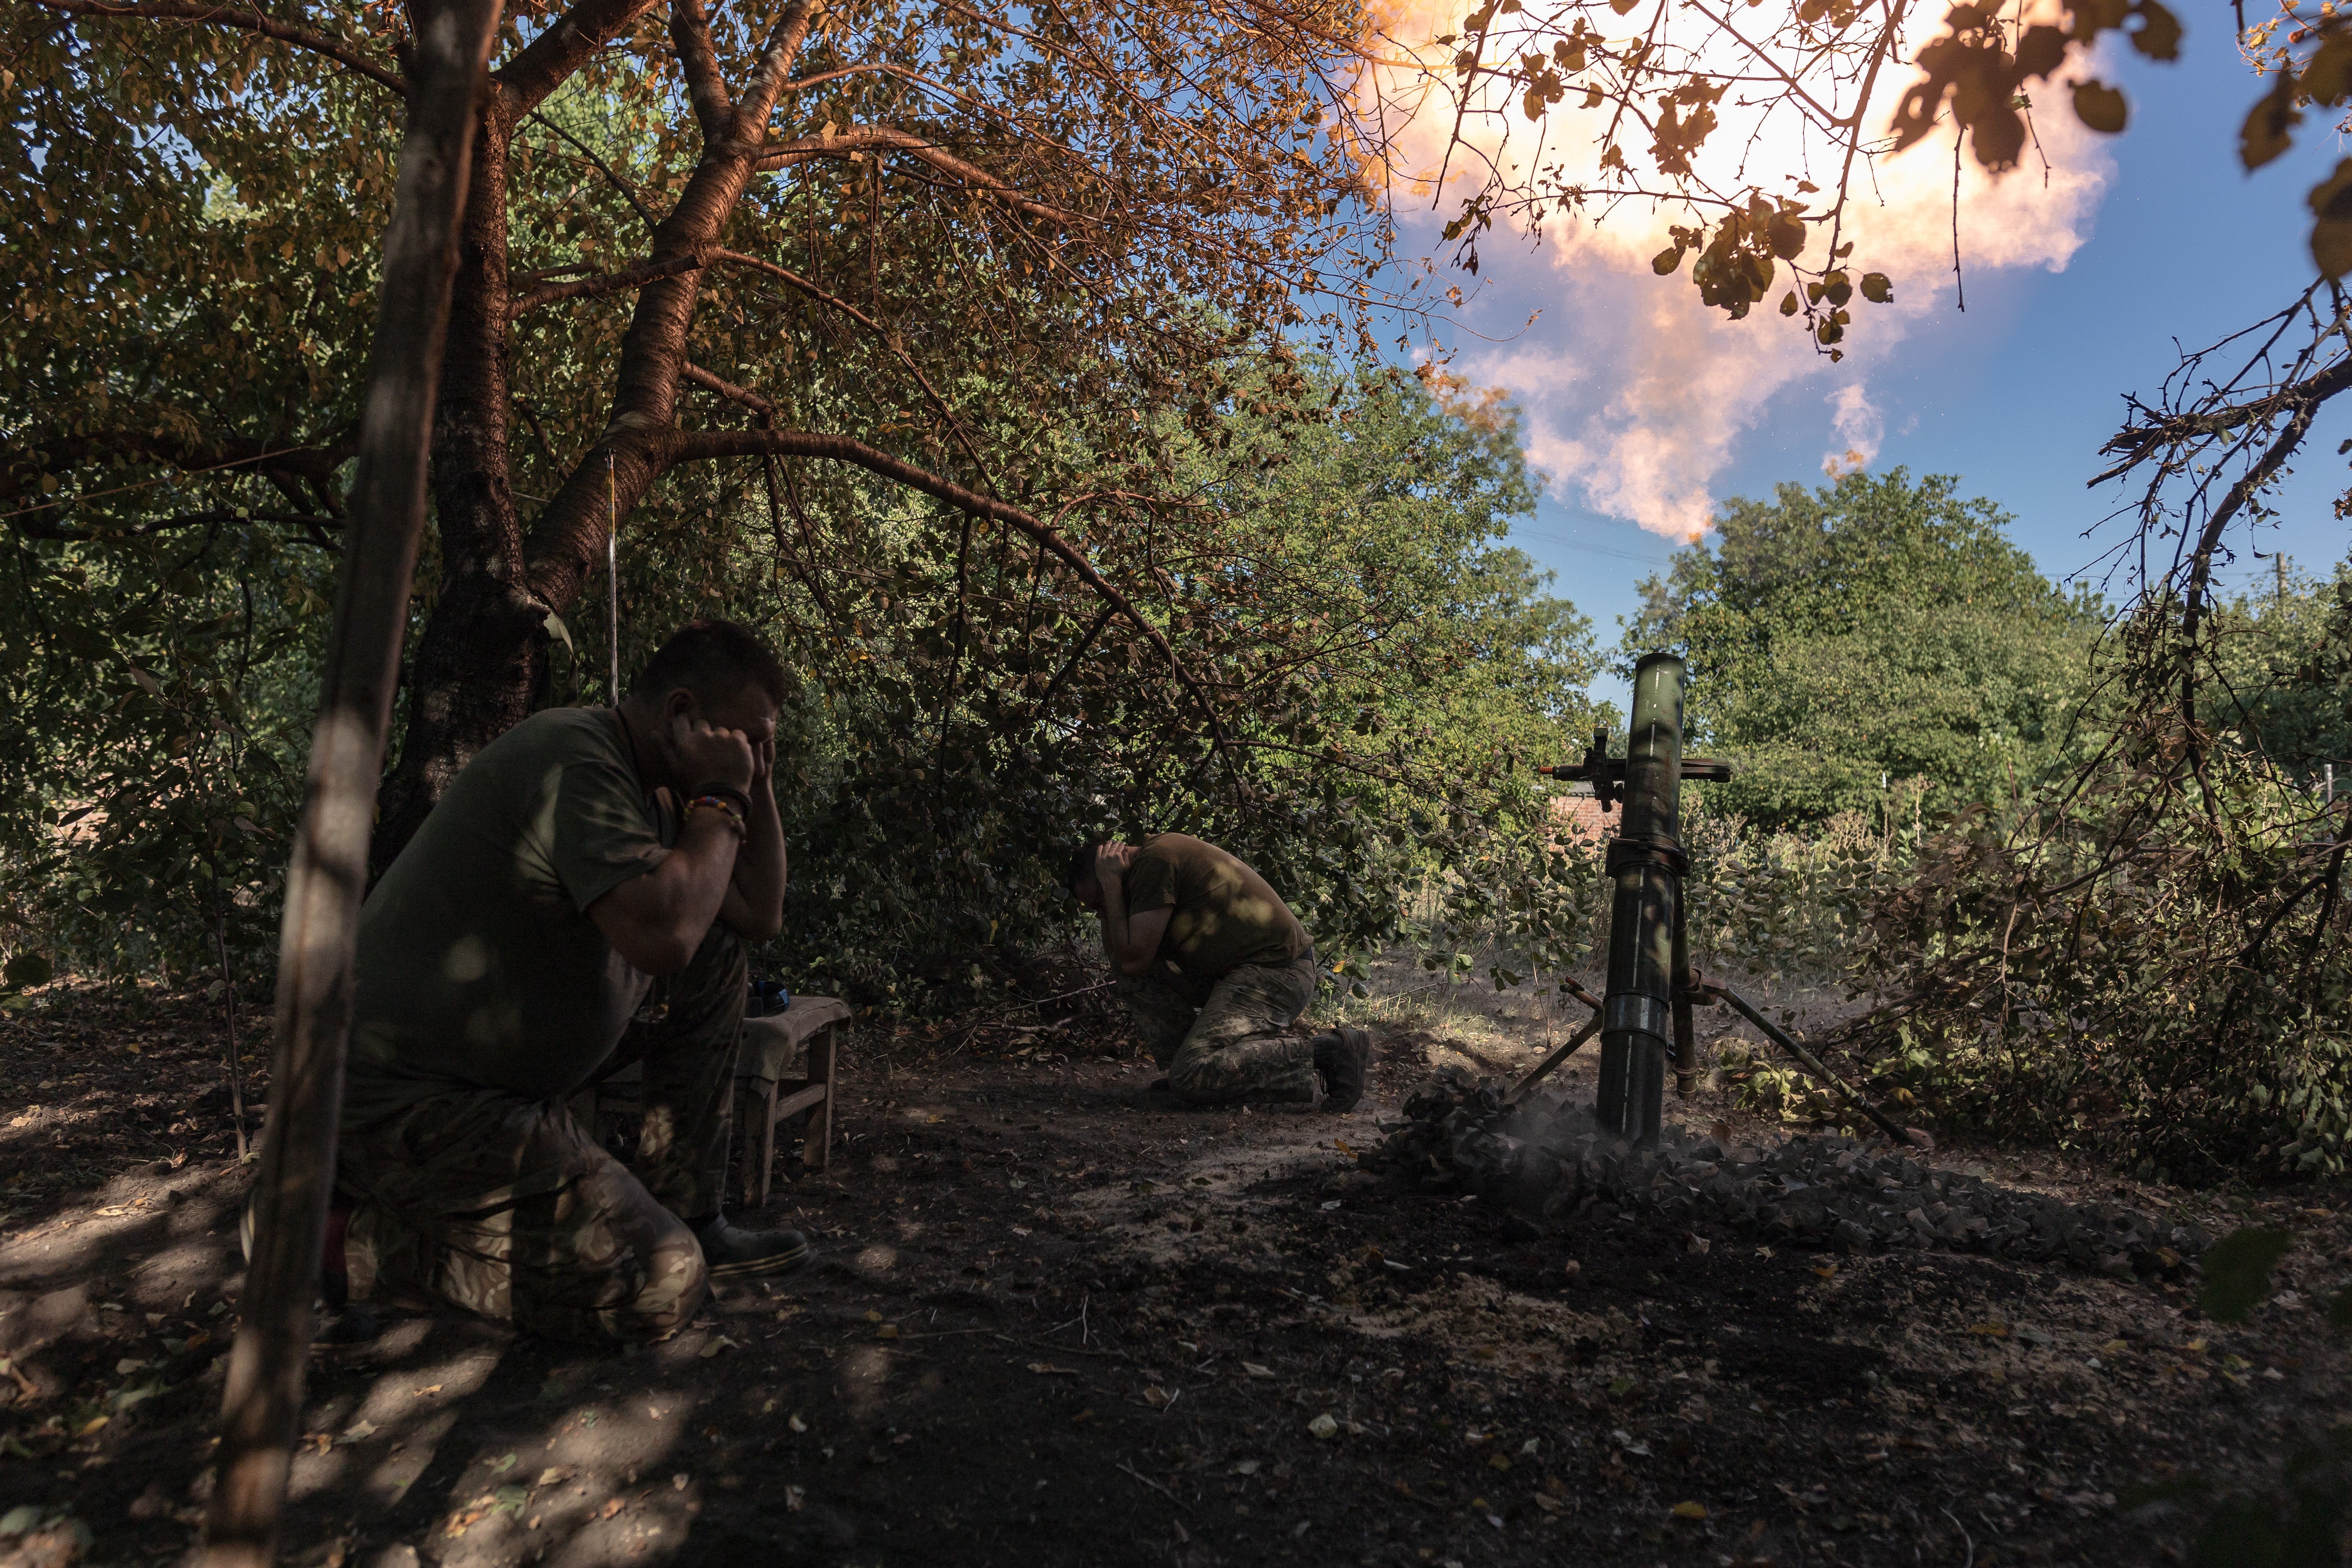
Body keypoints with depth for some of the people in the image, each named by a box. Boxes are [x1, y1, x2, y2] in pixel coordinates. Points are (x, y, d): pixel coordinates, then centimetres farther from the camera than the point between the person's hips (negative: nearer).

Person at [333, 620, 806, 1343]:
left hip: (504, 1058, 10)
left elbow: (759, 916, 14)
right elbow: (662, 935, -34)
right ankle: (351, 1226, -4)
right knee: (661, 1283, -18)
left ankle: (685, 1217, 14)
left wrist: (756, 781, 5)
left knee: (716, 961, 10)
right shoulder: (573, 755, -21)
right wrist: (720, 799, -19)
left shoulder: (645, 786, 9)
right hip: (405, 1099, -10)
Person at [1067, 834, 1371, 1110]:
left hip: (1277, 971, -10)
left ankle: (1327, 1052, -16)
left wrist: (1111, 884, -8)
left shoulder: (1155, 859, -13)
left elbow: (1134, 960, -15)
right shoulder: (1157, 859, 17)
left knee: (1189, 1081, -20)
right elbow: (1115, 953, 21)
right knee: (1132, 975, 10)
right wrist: (1110, 891, 9)